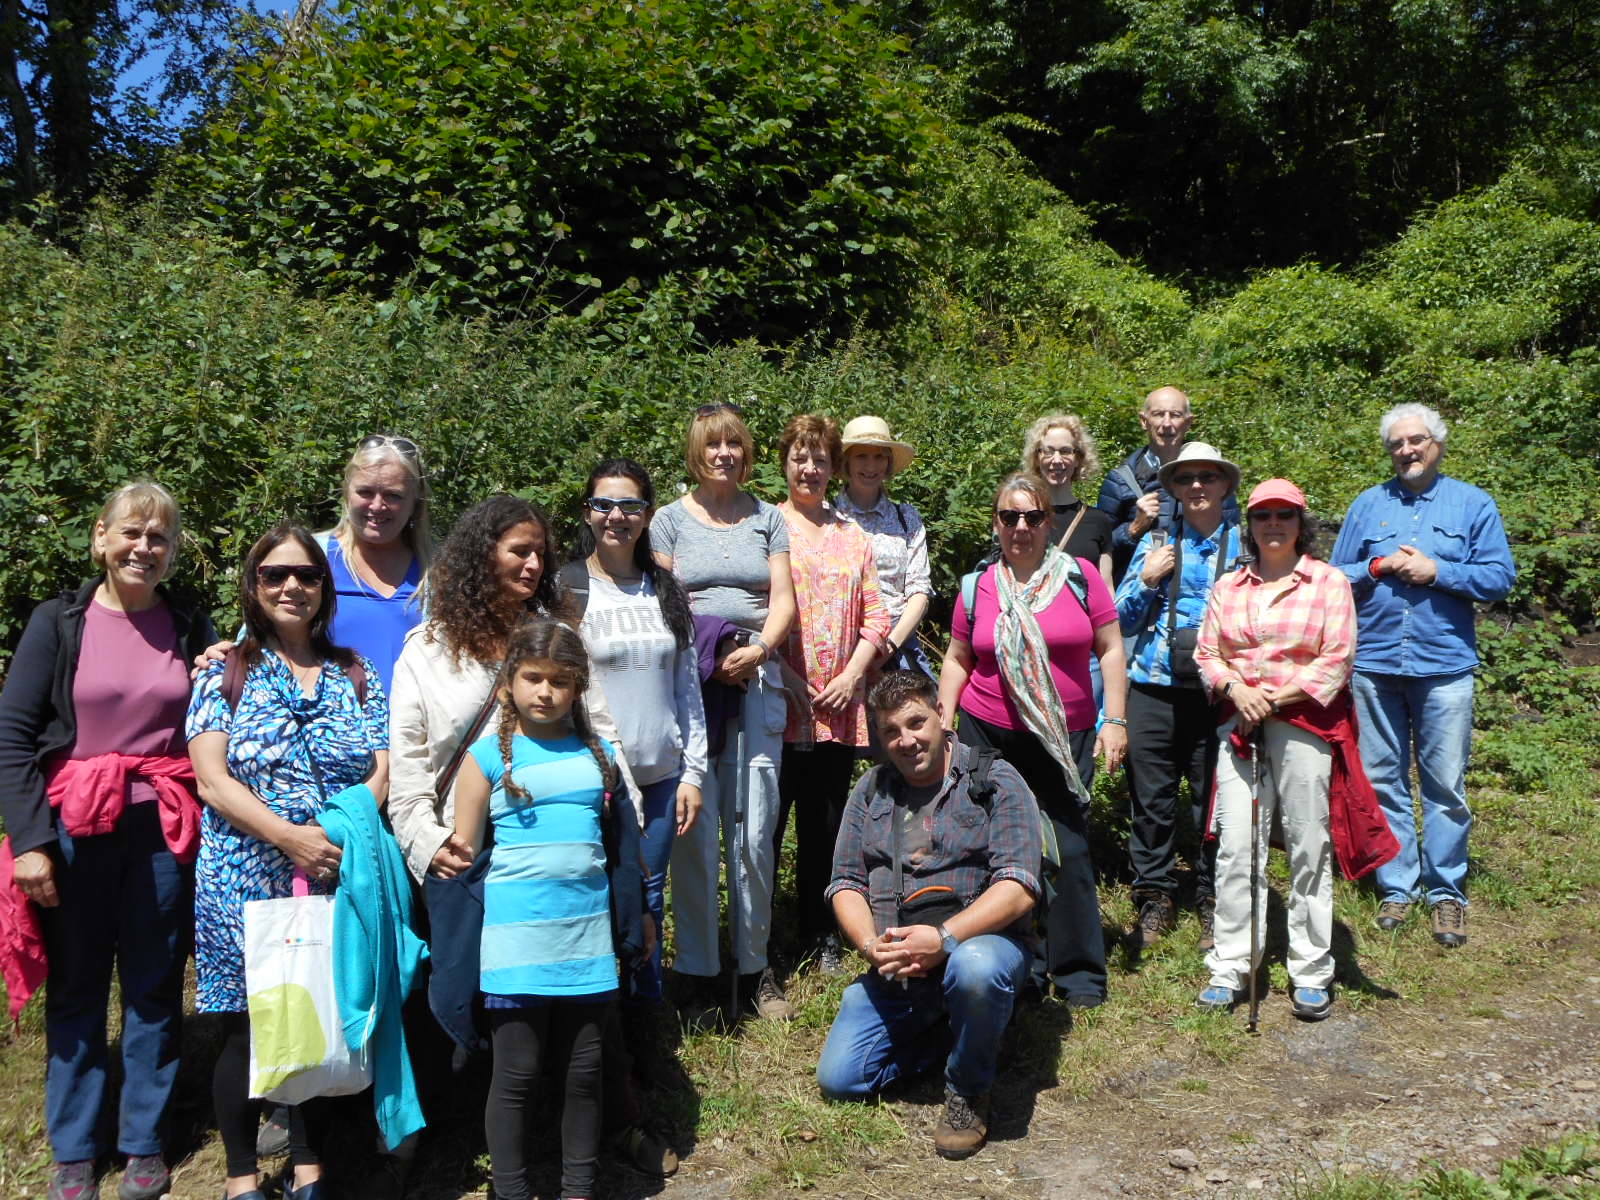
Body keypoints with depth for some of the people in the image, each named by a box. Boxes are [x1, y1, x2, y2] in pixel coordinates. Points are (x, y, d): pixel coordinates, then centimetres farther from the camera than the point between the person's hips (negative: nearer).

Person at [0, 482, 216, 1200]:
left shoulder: (192, 627, 6)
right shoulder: (58, 623, 0)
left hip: (164, 831, 1)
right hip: (74, 828, -1)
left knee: (154, 988, 10)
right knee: (76, 988, 9)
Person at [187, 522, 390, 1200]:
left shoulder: (357, 676, 9)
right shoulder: (226, 673, 3)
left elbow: (384, 771, 2)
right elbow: (212, 779, -7)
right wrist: (289, 837, -18)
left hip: (338, 875, 2)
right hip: (246, 881, -2)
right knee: (247, 1028, 5)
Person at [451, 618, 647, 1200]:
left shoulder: (597, 753, 9)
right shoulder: (488, 755, 0)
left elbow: (624, 843, 15)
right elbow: (463, 851, 3)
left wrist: (634, 924, 17)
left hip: (587, 933, 3)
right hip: (517, 937, -3)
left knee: (584, 1070, 10)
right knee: (517, 1072, 4)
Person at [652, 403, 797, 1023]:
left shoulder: (767, 518, 15)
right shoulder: (670, 520, 9)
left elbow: (784, 599, 8)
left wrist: (758, 650, -10)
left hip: (757, 681, 2)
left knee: (754, 831, 0)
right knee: (694, 829, -5)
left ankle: (755, 966, 15)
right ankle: (697, 972, 7)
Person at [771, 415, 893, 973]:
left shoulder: (852, 535, 15)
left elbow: (874, 615, 12)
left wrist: (851, 676, -2)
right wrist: (783, 677, -13)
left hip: (839, 708, 4)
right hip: (778, 704, -4)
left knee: (826, 823, 12)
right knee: (766, 823, -1)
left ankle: (821, 937, 25)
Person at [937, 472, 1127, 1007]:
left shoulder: (1081, 576, 1)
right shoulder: (978, 588, 5)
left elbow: (1110, 649, 4)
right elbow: (957, 660, 13)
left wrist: (1115, 720, -3)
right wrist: (943, 722, 4)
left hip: (1066, 740, -1)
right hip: (991, 737, 1)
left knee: (1069, 851, -2)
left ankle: (1079, 973, 14)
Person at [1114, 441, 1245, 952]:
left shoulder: (1244, 544, 7)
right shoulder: (1155, 543, 11)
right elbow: (1123, 622, 10)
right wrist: (1146, 580, -4)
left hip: (1218, 690, -1)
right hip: (1155, 686, 1)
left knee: (1214, 799, 3)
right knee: (1150, 797, 3)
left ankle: (1213, 906, 19)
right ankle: (1155, 900, 17)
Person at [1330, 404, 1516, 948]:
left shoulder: (1473, 504, 6)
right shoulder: (1368, 505, 11)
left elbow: (1500, 576, -1)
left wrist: (1437, 571, -11)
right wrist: (1378, 566, -8)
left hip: (1443, 664, -2)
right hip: (1374, 662, 2)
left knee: (1445, 785, 0)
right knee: (1383, 781, 7)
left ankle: (1446, 893, 12)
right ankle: (1397, 887, 17)